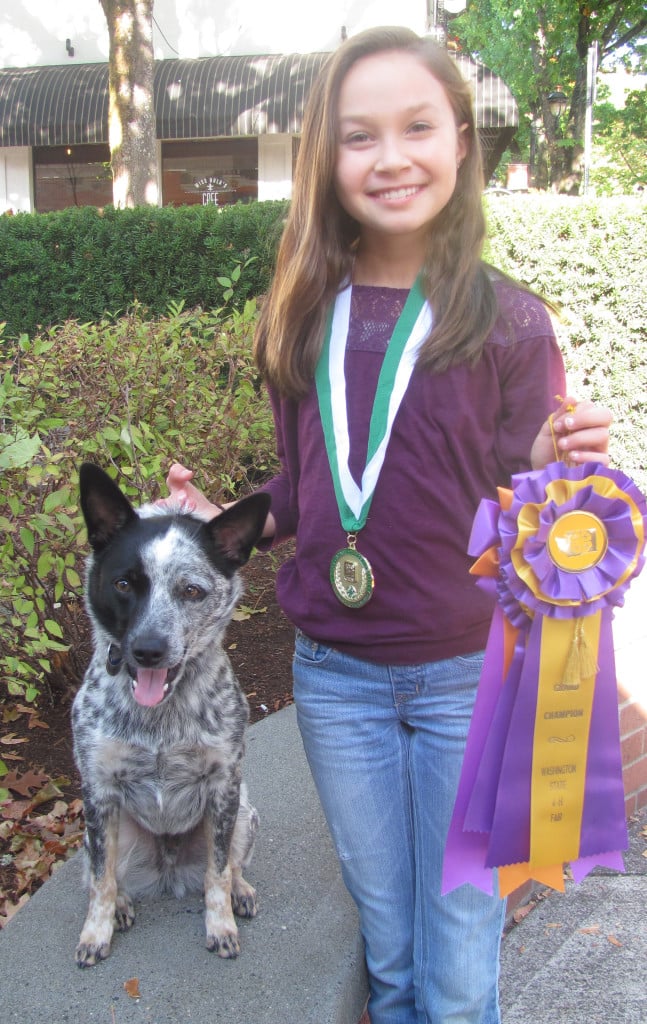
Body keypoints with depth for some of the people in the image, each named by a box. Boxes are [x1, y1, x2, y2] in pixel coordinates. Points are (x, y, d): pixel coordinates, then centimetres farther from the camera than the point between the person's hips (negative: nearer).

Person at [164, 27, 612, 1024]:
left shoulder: (506, 321, -10)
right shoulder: (303, 319, -1)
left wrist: (566, 466, -25)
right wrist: (222, 527, -1)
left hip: (469, 677, -2)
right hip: (335, 676, 3)